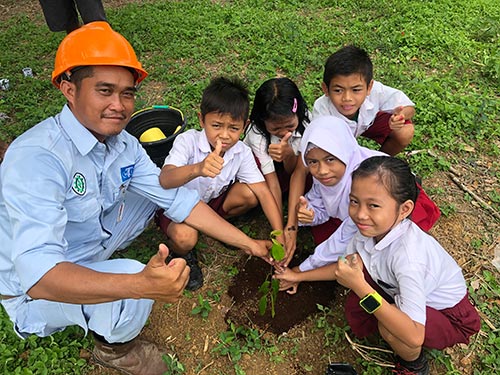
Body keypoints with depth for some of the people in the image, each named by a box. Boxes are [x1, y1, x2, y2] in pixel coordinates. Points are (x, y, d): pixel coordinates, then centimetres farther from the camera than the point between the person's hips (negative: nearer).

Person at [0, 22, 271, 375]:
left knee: (152, 189, 1)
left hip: (91, 247, 7)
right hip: (33, 291, -6)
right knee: (130, 286, -32)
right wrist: (140, 285, -56)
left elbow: (177, 199, -8)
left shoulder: (123, 144, -11)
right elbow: (38, 275, -42)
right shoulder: (36, 158, -34)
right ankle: (114, 346, 2)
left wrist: (248, 242, -12)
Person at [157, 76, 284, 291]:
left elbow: (264, 193, -18)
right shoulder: (188, 141, -29)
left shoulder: (242, 153, -17)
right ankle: (183, 257, 3)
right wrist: (197, 169, -65)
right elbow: (165, 180, -44)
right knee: (185, 236, -35)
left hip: (211, 201, 4)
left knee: (249, 194, -21)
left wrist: (280, 235, -27)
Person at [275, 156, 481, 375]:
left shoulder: (408, 257, -40)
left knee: (389, 328, -32)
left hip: (451, 317, -5)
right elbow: (344, 267, 1)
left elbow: (414, 337, -43)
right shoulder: (371, 229, -18)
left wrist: (360, 287, -43)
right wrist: (298, 276, 2)